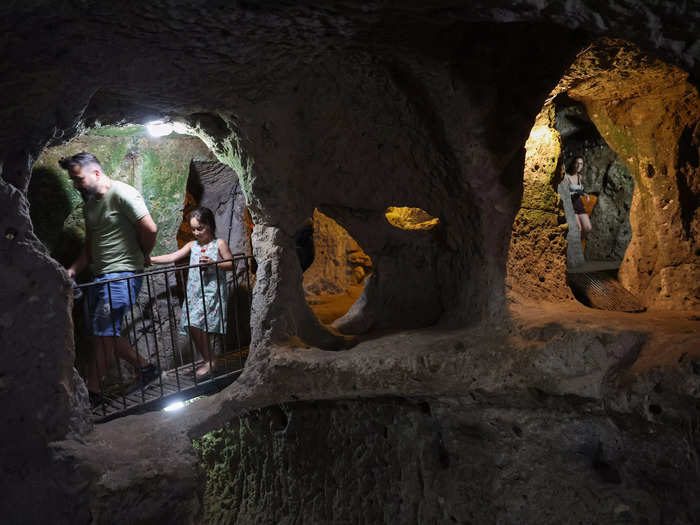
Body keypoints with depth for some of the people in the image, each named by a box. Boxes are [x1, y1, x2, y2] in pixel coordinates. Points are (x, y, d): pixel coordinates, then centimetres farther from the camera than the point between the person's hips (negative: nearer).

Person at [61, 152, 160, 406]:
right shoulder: (90, 204, 16)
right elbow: (90, 245, 19)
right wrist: (72, 270, 5)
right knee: (99, 333, 11)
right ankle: (145, 367, 23)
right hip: (99, 276, 10)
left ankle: (92, 391, 2)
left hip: (122, 274, -10)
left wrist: (143, 256, -1)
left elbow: (150, 229, -17)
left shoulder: (122, 194, -12)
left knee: (103, 332, -9)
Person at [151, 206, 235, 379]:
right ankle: (208, 360, 18)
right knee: (192, 326, 3)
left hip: (211, 291, -6)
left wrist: (213, 263, -15)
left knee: (195, 323, -18)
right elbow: (172, 257, 5)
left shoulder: (219, 244, 1)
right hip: (194, 292, 6)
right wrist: (150, 259, -5)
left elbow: (231, 264, 0)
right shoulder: (192, 245, 13)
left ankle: (210, 359, -3)